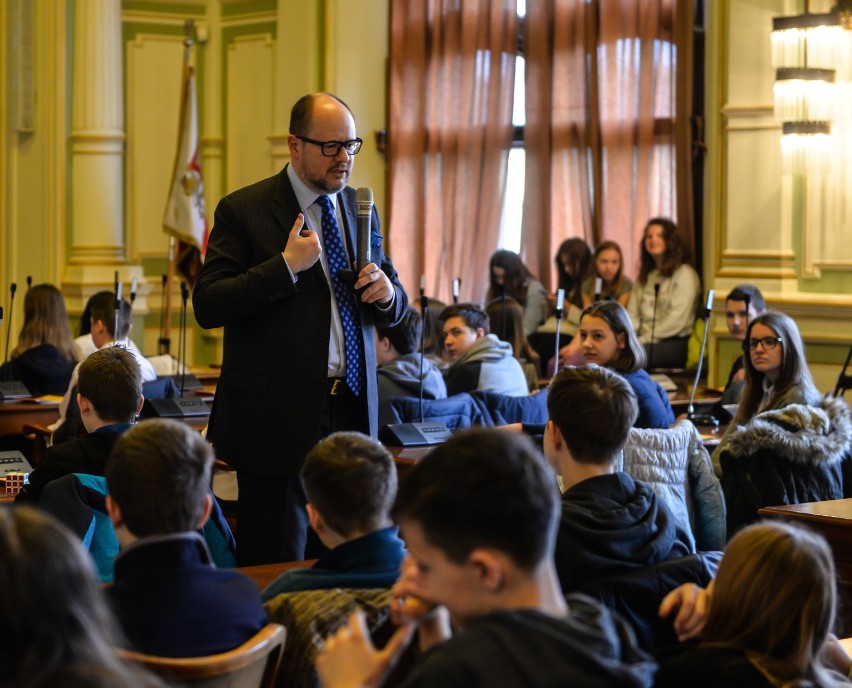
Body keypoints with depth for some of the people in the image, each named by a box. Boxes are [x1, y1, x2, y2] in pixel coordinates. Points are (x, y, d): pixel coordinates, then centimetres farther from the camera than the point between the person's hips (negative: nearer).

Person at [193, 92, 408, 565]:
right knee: (277, 565, 1)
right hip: (280, 416, -5)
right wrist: (286, 267, -19)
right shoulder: (244, 211, -4)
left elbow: (396, 309, 19)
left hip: (353, 411, 5)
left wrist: (387, 293, -5)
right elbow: (207, 307, -12)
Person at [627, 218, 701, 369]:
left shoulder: (684, 274, -1)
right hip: (647, 341, 6)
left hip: (674, 344, -6)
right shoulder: (644, 277, 23)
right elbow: (632, 315, 15)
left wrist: (645, 340, -13)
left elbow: (677, 321, -10)